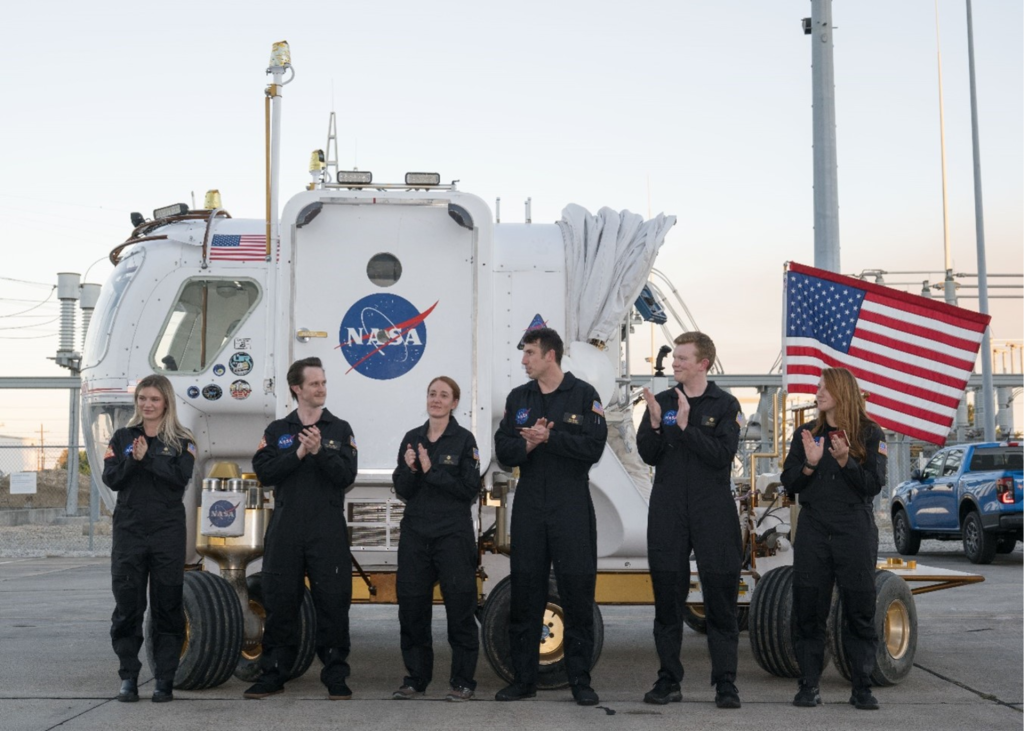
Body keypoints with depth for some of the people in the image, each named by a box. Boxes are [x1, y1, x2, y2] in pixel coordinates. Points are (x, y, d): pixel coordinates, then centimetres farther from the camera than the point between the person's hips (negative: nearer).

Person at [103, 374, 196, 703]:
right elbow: (111, 479, -1)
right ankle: (128, 678, 12)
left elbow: (181, 477, -11)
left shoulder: (181, 441, 4)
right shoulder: (122, 437, 10)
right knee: (127, 607, 2)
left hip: (168, 532, -2)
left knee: (167, 608, 1)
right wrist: (132, 460, -17)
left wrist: (147, 458, -16)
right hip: (128, 531, 2)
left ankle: (165, 681, 6)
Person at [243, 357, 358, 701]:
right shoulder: (277, 430, 11)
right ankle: (273, 675, 14)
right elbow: (263, 472, -4)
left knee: (332, 603, -1)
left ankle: (336, 676, 7)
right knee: (279, 603, 4)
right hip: (285, 529, 1)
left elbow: (347, 475, -5)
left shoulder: (340, 429, 8)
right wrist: (299, 453, -14)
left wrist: (320, 451, -18)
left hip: (328, 532, -1)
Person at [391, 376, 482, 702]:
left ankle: (462, 680, 7)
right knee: (411, 605, 5)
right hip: (415, 534, 4)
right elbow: (402, 490, 6)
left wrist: (432, 471, -15)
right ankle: (415, 678, 16)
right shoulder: (411, 438, 10)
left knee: (459, 606, -2)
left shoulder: (464, 439, -2)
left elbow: (470, 489, -10)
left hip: (454, 534, -4)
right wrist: (410, 470, -13)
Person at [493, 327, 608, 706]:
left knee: (577, 590, -1)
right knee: (525, 592, 6)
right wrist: (529, 444, -14)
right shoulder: (518, 397, 12)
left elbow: (594, 446, -11)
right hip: (528, 507, 4)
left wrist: (548, 438, -16)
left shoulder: (583, 394, -1)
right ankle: (523, 678, 15)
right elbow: (503, 451, 5)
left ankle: (580, 680, 8)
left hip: (571, 508, -4)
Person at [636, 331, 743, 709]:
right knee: (667, 598, 6)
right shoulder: (661, 401, 9)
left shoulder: (725, 405, 1)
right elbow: (648, 455, 3)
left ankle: (725, 683, 6)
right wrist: (655, 424, -14)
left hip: (713, 513, -2)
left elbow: (723, 455, -11)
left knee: (720, 599, 0)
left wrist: (686, 426, -17)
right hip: (668, 512, 3)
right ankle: (668, 681, 14)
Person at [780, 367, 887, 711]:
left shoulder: (870, 434, 3)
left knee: (860, 610, 0)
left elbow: (874, 485, -4)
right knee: (808, 609, 1)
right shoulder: (806, 434, 12)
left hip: (855, 531, -2)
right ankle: (808, 685, 8)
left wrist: (845, 460, -17)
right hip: (813, 531, 2)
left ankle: (862, 688, 9)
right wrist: (810, 464, -10)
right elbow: (789, 483, 8)